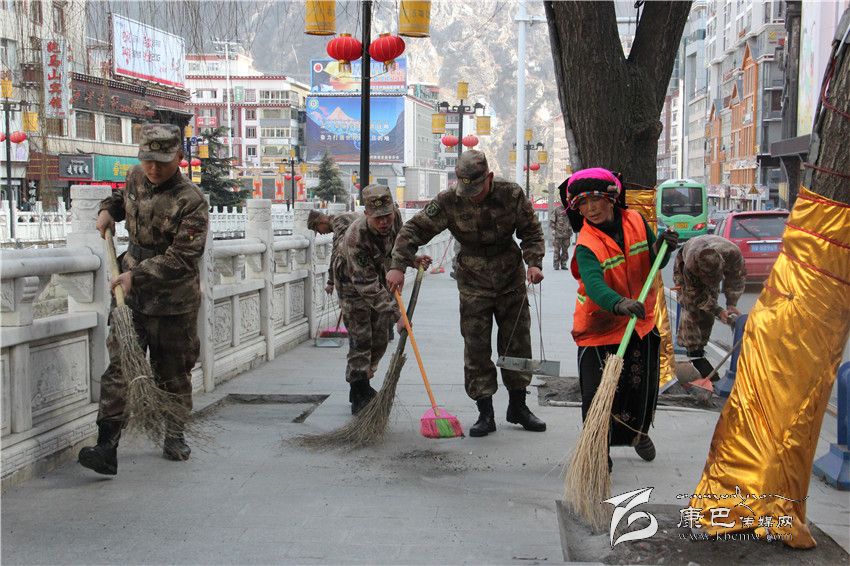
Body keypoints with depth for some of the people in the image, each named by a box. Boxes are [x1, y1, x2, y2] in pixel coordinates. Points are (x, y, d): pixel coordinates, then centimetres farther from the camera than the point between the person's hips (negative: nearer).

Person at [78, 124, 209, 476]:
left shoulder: (191, 202, -15)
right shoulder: (136, 178, 5)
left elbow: (181, 259, -21)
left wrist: (137, 274, -28)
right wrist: (109, 209, 10)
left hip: (173, 303, -4)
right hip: (130, 293, 4)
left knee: (173, 374, 10)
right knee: (119, 369, -6)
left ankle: (175, 437, 30)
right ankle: (107, 449, -10)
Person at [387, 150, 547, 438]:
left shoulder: (511, 194, -11)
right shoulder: (448, 202, -14)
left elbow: (531, 230, 1)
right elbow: (413, 230, -11)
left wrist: (534, 262, -14)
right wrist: (398, 266, -21)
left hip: (511, 280, 1)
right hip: (473, 284, -1)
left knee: (518, 343, 8)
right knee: (476, 348, -2)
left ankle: (518, 406, 23)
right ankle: (485, 413, 7)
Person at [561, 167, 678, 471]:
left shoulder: (636, 221, -7)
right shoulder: (587, 245, -23)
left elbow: (654, 264, 5)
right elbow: (594, 284, -42)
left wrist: (663, 247, -17)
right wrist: (620, 304, -60)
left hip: (640, 322, 5)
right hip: (599, 327, -5)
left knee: (644, 387, 18)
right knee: (598, 393, -10)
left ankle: (638, 432, 48)